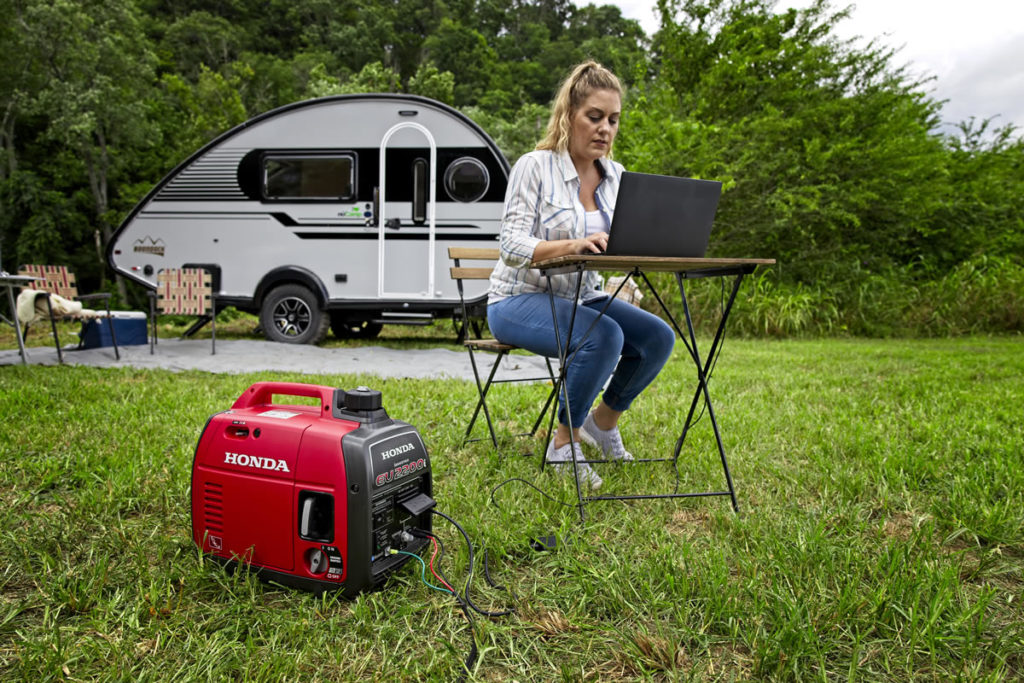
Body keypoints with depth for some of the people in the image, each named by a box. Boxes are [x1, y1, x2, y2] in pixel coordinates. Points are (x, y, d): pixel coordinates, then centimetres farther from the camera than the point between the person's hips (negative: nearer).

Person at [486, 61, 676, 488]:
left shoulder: (615, 176, 7)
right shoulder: (535, 166, -11)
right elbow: (512, 245, -20)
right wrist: (571, 245, -37)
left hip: (581, 297, 6)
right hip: (520, 299, -6)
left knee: (658, 338, -15)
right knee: (604, 336, -32)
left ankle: (603, 420, 10)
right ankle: (564, 443, -13)